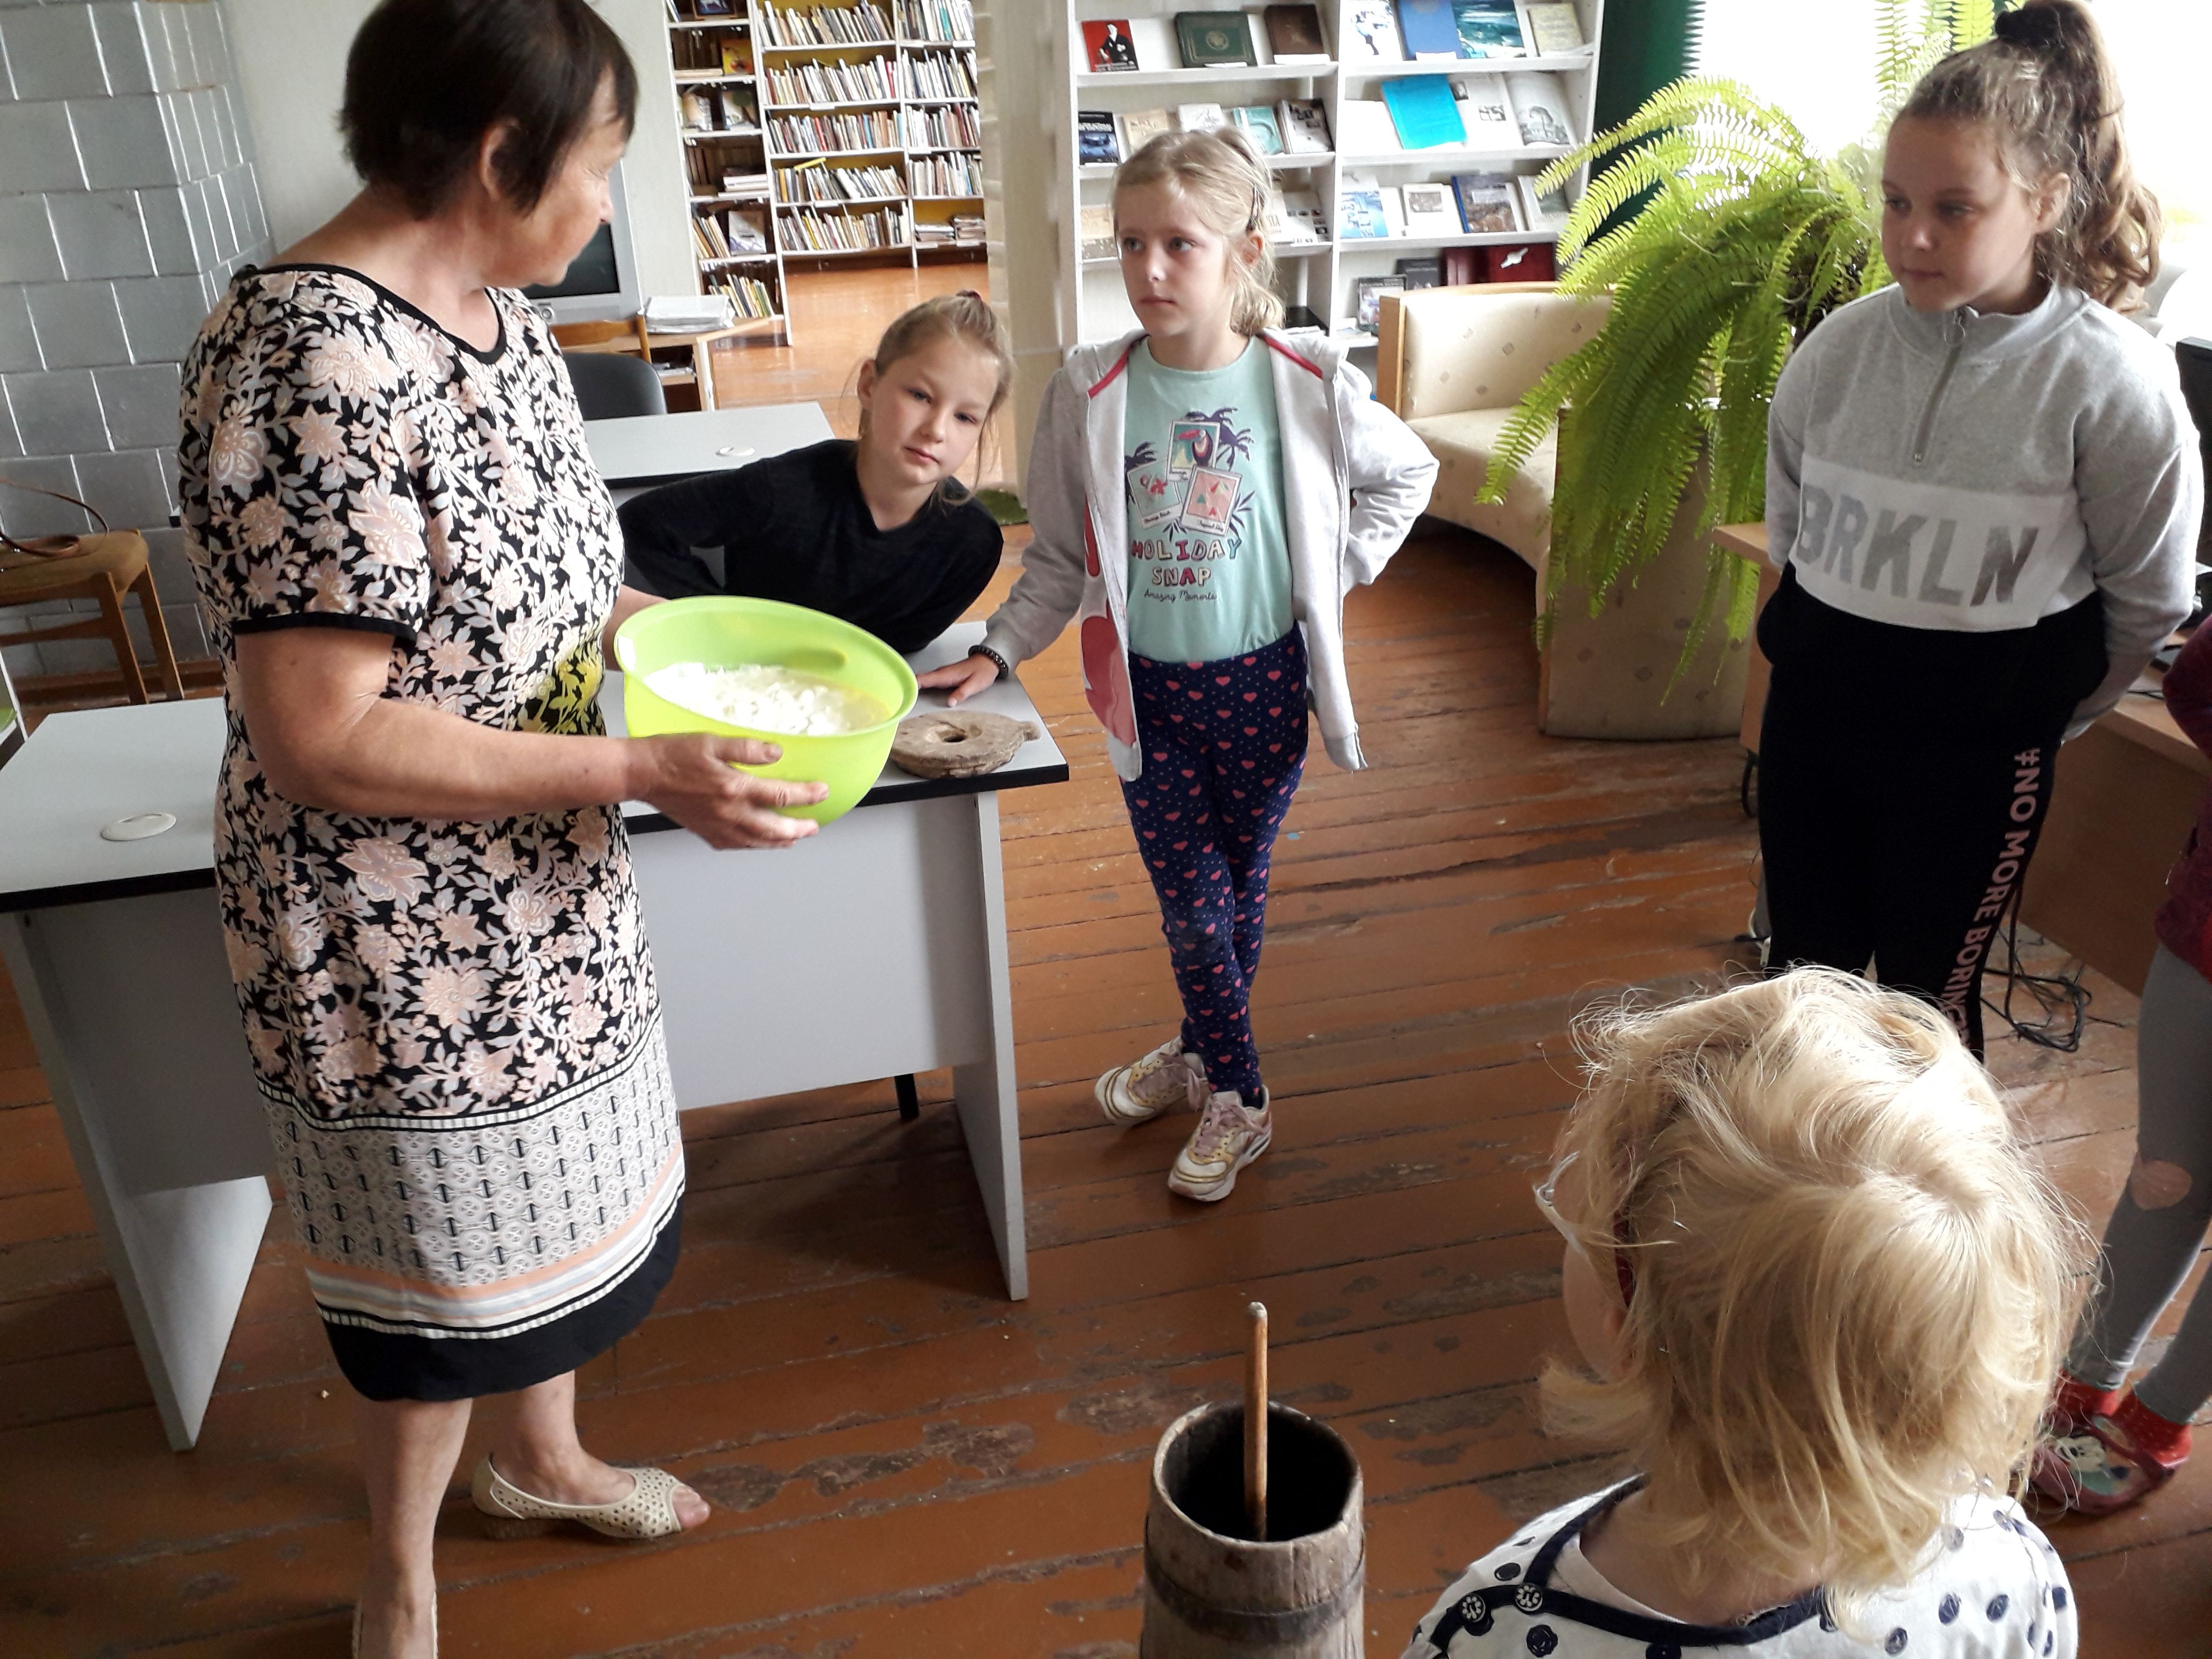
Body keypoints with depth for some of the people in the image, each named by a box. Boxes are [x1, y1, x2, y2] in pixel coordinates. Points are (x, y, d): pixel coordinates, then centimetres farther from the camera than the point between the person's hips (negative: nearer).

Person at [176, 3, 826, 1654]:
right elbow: (322, 737, -28)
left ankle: (541, 1459, 53)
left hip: (544, 892, 9)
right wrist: (646, 769, -29)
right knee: (449, 1264, 13)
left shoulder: (494, 310, 1)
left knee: (548, 1195, 25)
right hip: (404, 941, -8)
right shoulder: (311, 366, -28)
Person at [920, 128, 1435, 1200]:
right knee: (1192, 901, 3)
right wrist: (996, 652, -9)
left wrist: (1333, 575, 2)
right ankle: (1229, 1087, 28)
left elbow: (1406, 474, 10)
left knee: (1241, 881, 14)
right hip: (1149, 688, 0)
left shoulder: (1308, 385, -9)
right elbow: (1060, 560, 1)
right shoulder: (1089, 395, -9)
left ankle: (1212, 1069, 37)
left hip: (1264, 680, 0)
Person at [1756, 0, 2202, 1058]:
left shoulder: (2112, 382, -16)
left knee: (1926, 995, 11)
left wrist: (2046, 711, 7)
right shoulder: (1842, 346, -6)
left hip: (1977, 747, -3)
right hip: (1813, 707, 4)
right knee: (1804, 967, 18)